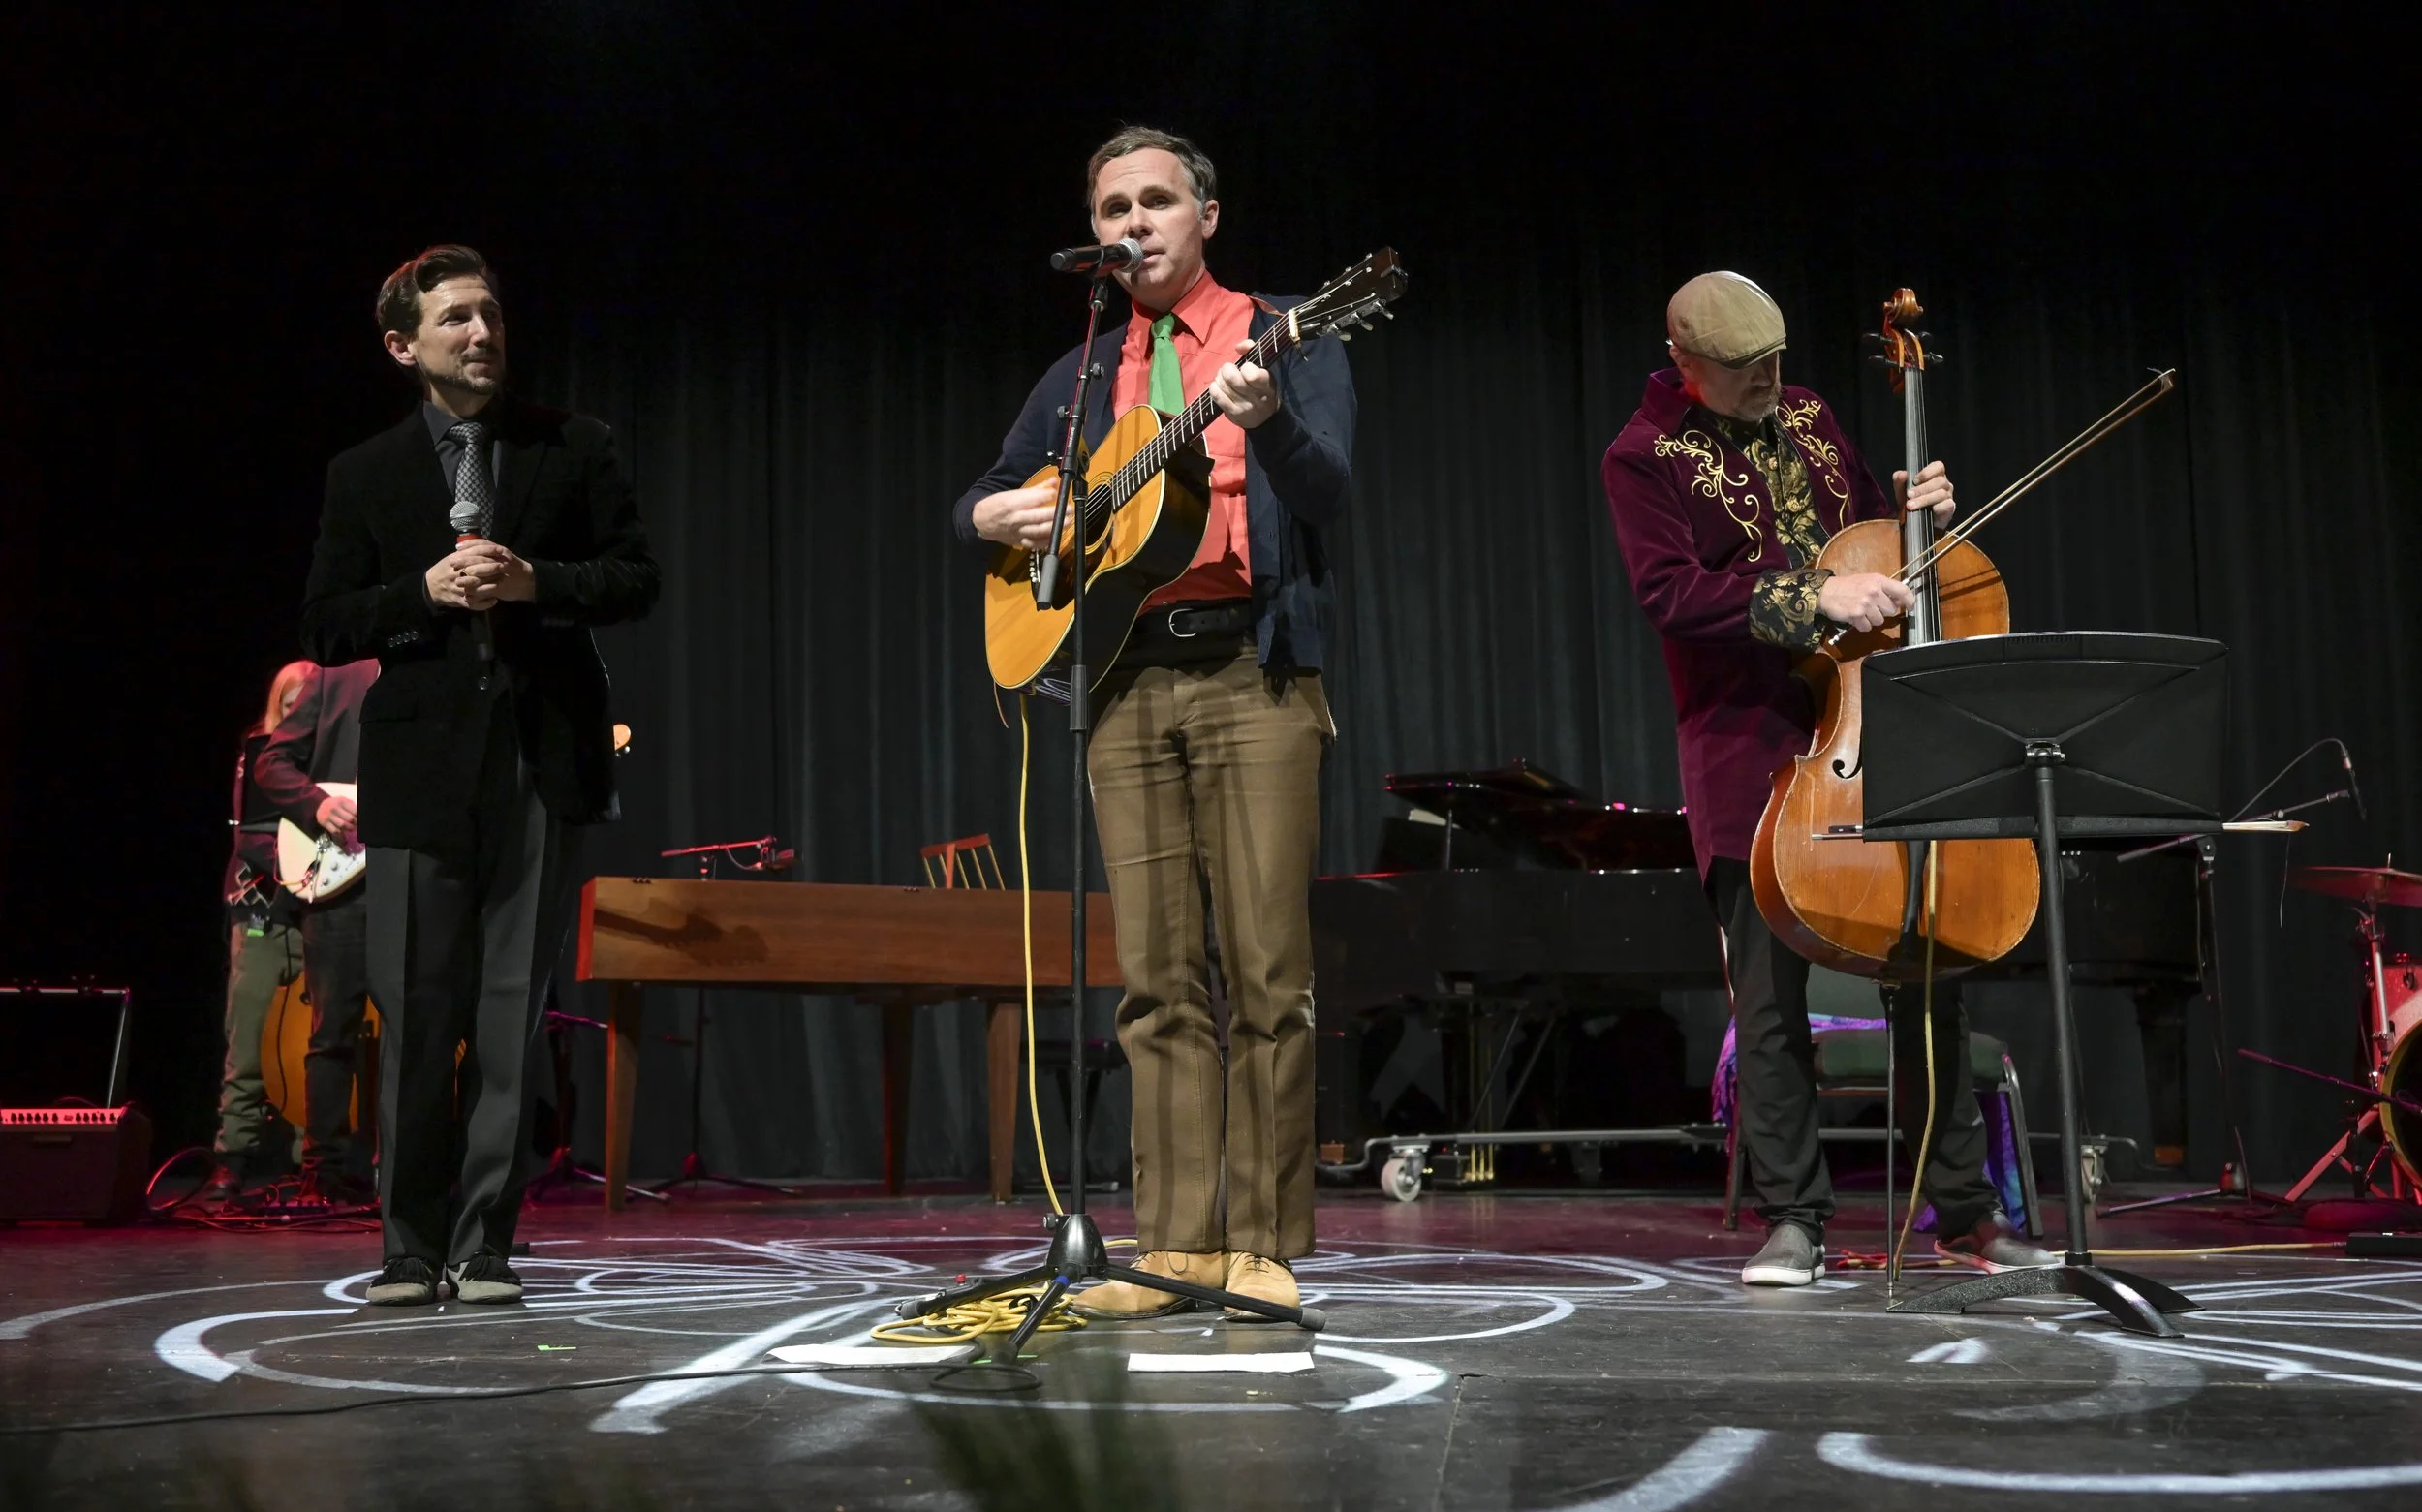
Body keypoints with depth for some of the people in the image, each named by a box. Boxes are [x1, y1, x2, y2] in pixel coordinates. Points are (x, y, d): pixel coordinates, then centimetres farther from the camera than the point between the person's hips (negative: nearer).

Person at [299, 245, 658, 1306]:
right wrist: (425, 591, -9)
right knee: (416, 1019, 0)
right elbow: (325, 630, 7)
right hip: (422, 767, 0)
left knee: (511, 1018, 1)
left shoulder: (573, 449, 10)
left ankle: (484, 1244, 8)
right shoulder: (365, 475, 10)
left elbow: (636, 580, 6)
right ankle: (411, 1246, 12)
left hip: (544, 763, 0)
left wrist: (534, 581, -10)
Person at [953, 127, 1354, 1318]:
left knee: (1267, 972, -6)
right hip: (1125, 681, 4)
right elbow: (979, 504, 25)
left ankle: (1265, 1246, -1)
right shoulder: (1080, 378, 21)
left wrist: (1266, 416, -26)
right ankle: (1177, 1244, 5)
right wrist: (993, 516, 1)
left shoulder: (1283, 339, 8)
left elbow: (1329, 491, -7)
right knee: (1158, 980, 2)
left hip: (1251, 671, -4)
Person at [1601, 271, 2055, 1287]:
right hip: (1753, 753, -5)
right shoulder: (1644, 457, -3)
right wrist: (1811, 597, -24)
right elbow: (1667, 590, -16)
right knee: (1770, 992, -3)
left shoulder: (1805, 416, 15)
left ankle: (1962, 1211, 17)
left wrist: (1912, 513, 5)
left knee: (1930, 962, 7)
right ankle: (1794, 1220, 8)